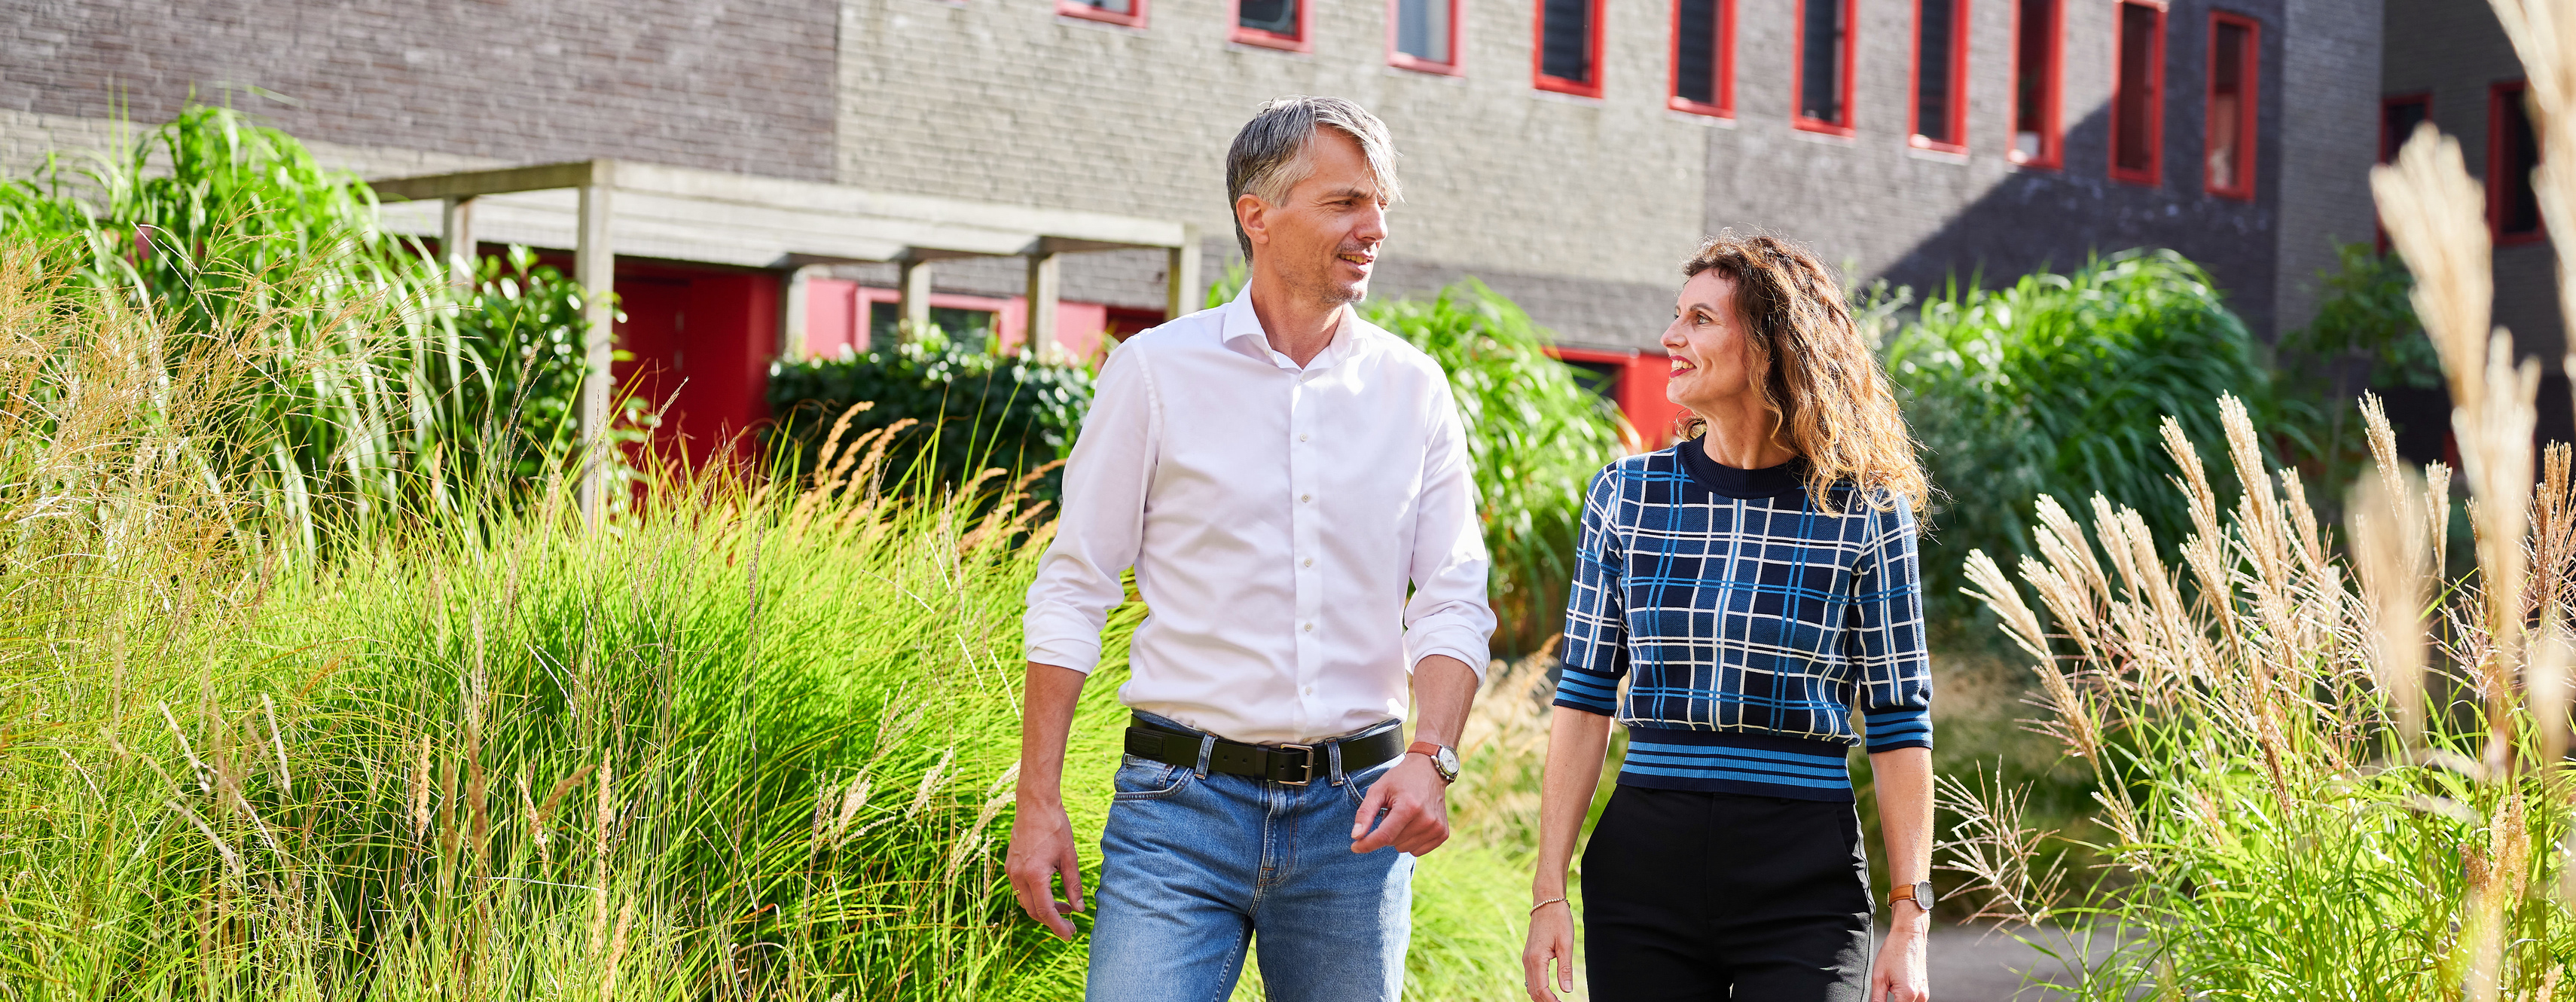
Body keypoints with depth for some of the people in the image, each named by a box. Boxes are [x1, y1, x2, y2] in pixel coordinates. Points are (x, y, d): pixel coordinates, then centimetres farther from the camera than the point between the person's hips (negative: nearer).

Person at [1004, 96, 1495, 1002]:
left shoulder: (1414, 390, 8)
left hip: (1354, 813, 3)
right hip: (1183, 801, -3)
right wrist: (1037, 801, -3)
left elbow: (1453, 602, 6)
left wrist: (1430, 757, -12)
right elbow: (1073, 593, 2)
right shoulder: (1156, 371, 0)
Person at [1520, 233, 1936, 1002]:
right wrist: (1549, 895, 1)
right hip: (1644, 863, 2)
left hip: (1805, 883, -2)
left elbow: (1898, 723, 1)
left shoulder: (1863, 512, -1)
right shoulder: (1626, 495, 5)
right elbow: (1585, 698, 7)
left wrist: (1910, 921, -3)